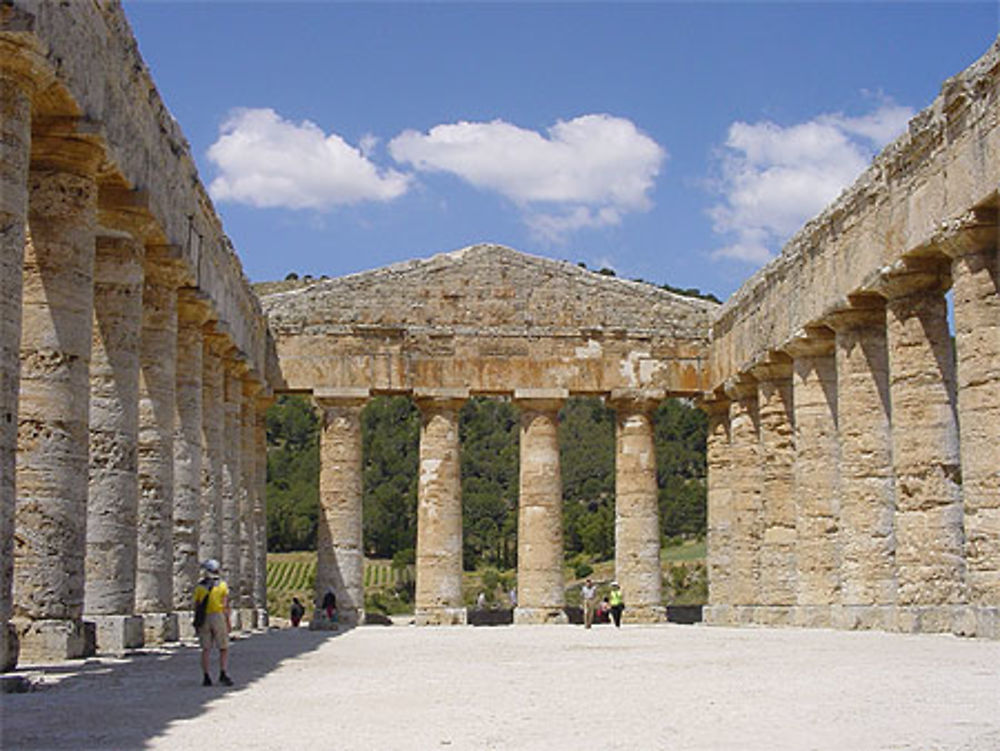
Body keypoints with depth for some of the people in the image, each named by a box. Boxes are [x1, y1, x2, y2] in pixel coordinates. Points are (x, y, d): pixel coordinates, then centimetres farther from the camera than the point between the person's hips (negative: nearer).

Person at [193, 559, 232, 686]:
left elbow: (196, 605, 5)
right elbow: (226, 605, -5)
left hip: (203, 619, 2)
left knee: (206, 649, 6)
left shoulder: (200, 586, 5)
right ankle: (223, 674, -10)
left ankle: (206, 677, 2)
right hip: (218, 617, -2)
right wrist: (228, 623, -1)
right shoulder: (222, 585, -1)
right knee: (224, 649, 4)